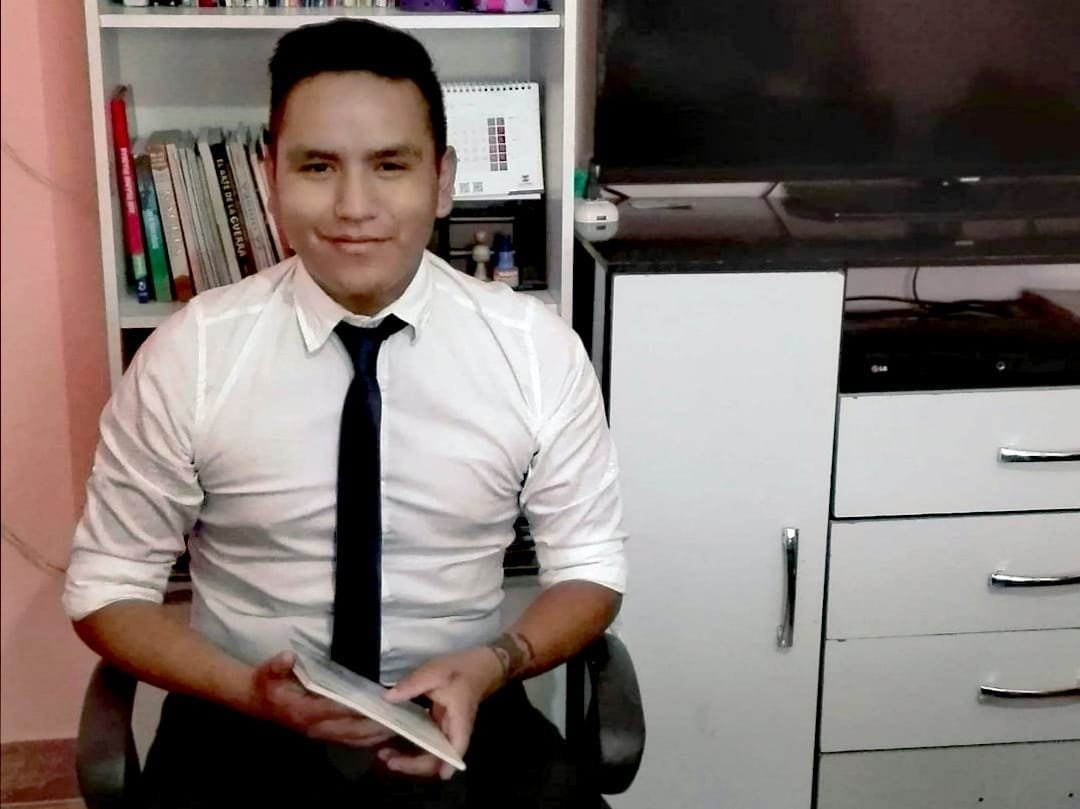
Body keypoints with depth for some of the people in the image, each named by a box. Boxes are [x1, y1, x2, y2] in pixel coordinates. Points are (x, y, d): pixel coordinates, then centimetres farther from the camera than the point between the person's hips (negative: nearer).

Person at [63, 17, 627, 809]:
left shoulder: (536, 348, -6)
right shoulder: (187, 357, -8)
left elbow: (590, 567, 3)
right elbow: (107, 588, 0)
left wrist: (491, 667, -16)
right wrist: (249, 688, -16)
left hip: (460, 720, 1)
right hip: (247, 730, 0)